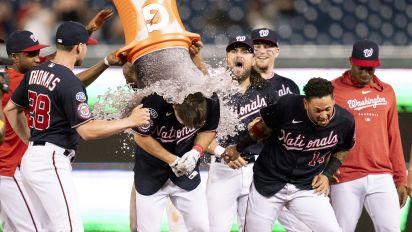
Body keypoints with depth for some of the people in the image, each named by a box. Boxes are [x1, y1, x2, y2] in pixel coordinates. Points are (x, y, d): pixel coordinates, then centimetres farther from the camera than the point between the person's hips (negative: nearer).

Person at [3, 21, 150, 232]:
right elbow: (87, 131, -20)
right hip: (51, 163, -9)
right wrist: (130, 121, -14)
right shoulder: (70, 83, -16)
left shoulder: (35, 73, 9)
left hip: (31, 159, 9)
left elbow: (11, 108, 20)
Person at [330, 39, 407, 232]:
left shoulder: (387, 92, 13)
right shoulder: (333, 91, 1)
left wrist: (400, 179, 13)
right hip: (346, 180, -3)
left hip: (382, 178, 3)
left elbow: (394, 138, 16)